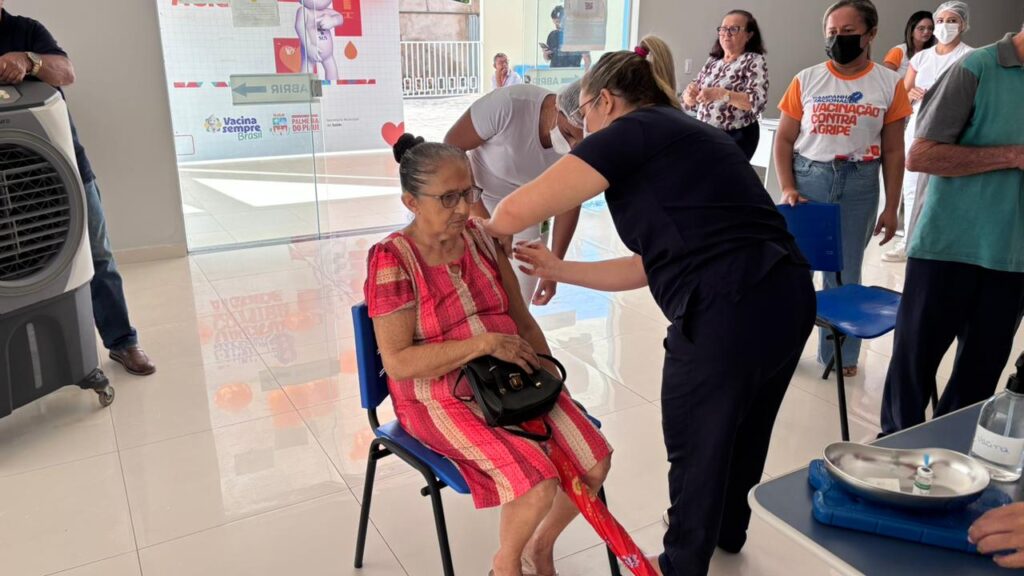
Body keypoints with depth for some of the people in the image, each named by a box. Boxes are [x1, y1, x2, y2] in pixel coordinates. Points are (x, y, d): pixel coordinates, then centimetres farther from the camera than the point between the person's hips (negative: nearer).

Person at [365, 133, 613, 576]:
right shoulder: (392, 260, -15)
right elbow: (398, 362, -20)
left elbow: (522, 319, 11)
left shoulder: (481, 238, 3)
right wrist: (484, 343, -25)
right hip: (443, 398, -6)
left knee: (595, 461, -7)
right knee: (539, 484, -24)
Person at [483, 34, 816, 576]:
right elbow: (652, 265, 22)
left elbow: (518, 210, -11)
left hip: (729, 312, -9)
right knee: (742, 432, 30)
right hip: (788, 296, 9)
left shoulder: (632, 131, -4)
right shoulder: (683, 135, 22)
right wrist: (558, 269, 24)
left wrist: (487, 230, 12)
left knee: (696, 449, 15)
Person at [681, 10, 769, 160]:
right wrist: (690, 93, -14)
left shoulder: (755, 61, -6)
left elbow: (757, 101, -20)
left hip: (737, 137, -5)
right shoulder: (712, 62, 11)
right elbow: (690, 102, 10)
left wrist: (721, 94, -31)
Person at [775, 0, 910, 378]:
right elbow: (784, 140, 2)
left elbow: (893, 151, 2)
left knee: (845, 275, 10)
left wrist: (891, 208, 1)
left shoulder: (889, 84, 0)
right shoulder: (806, 80, -1)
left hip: (858, 185, 0)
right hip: (808, 178, 0)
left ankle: (840, 353, 26)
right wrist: (787, 189, -9)